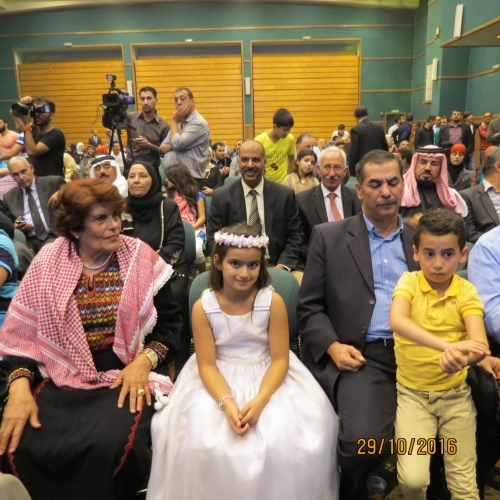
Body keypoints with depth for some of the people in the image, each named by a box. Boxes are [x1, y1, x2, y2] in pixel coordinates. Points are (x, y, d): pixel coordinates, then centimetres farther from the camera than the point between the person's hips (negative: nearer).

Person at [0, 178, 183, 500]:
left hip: (128, 375, -1)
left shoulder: (140, 258, -3)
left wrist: (144, 362, -16)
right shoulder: (48, 264, -1)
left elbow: (170, 324, 0)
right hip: (62, 379, 2)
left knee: (111, 445, -27)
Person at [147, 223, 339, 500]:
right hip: (219, 381, 1)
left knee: (285, 440, -18)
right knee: (202, 440, -18)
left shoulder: (273, 302, -13)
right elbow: (207, 365, -11)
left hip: (268, 377, 0)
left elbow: (280, 359, -12)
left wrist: (259, 401, -26)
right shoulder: (203, 307, -12)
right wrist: (227, 404, -27)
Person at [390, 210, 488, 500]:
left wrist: (461, 359, -42)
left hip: (456, 394, 2)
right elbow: (397, 321, -28)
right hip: (412, 392, -1)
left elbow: (480, 343, -20)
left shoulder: (466, 291, -6)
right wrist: (447, 346, -41)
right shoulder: (409, 282, -9)